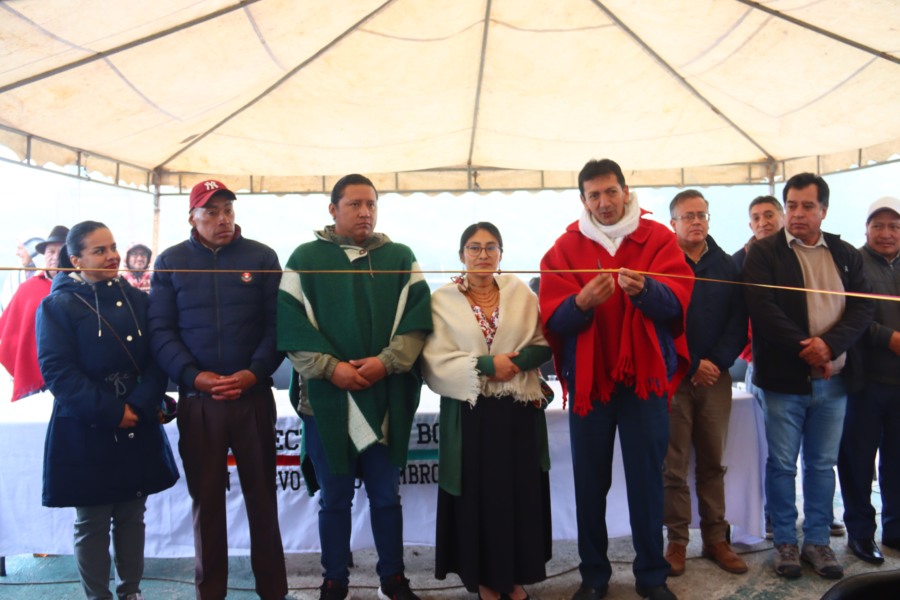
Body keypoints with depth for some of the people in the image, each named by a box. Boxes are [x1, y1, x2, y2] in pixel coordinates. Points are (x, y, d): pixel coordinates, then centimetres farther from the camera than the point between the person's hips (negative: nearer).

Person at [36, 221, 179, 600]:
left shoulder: (136, 299, 5)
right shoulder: (57, 305, -4)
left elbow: (157, 360, 1)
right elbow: (57, 370, -12)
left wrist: (140, 405, -15)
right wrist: (111, 412, -17)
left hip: (138, 428, 3)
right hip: (85, 433, -3)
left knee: (132, 516, 13)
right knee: (92, 522, 8)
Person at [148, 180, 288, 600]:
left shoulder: (262, 257, 3)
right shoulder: (170, 262, 6)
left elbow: (276, 324, -1)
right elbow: (160, 330, 0)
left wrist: (254, 373, -15)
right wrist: (195, 376, -13)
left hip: (253, 395, 0)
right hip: (197, 399, 1)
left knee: (261, 494, 8)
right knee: (206, 498, 10)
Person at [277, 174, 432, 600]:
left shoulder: (400, 258, 8)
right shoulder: (306, 258, 4)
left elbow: (416, 318, 0)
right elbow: (290, 323, -3)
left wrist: (386, 362, -14)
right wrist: (331, 368, -14)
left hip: (387, 397, 1)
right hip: (326, 397, -1)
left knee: (386, 495, 12)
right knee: (334, 498, 11)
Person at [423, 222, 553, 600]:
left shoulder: (520, 292, 6)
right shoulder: (443, 300, 0)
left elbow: (544, 343, 6)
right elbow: (436, 360, -7)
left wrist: (518, 361, -13)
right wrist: (485, 365, -15)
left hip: (519, 410, 2)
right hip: (470, 413, -2)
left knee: (520, 491, 7)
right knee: (477, 495, 5)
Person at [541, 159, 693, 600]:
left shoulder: (658, 238, 4)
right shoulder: (565, 247, 5)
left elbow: (677, 299, -9)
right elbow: (552, 317, -3)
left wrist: (644, 289, -30)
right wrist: (582, 302, -24)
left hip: (645, 376, 0)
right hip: (587, 377, 1)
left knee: (647, 479, 6)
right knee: (590, 481, 6)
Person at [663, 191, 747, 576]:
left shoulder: (727, 265, 11)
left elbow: (739, 321, 6)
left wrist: (717, 362, -8)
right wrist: (692, 364, -10)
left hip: (715, 376, 3)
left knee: (713, 463, 10)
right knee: (674, 465, 2)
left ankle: (715, 540, 21)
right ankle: (677, 541, 13)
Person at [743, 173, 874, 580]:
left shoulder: (846, 254, 10)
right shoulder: (764, 253, -2)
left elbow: (863, 306, 1)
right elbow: (762, 308, -13)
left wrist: (830, 344, -16)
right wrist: (806, 349, -16)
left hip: (834, 379, 4)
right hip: (784, 378, -3)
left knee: (823, 464, 13)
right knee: (782, 464, 6)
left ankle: (817, 541, 27)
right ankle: (785, 542, 21)